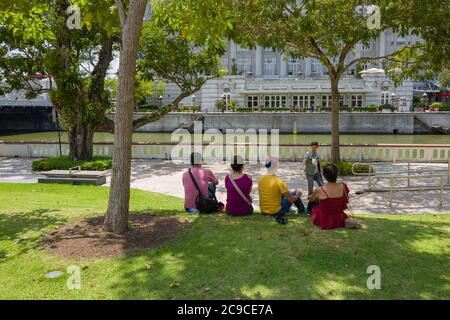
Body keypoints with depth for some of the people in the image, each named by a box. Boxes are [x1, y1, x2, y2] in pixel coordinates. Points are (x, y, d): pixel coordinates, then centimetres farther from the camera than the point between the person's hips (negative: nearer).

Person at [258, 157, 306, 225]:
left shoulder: (261, 179, -4)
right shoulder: (279, 182, -21)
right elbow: (291, 200, -15)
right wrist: (298, 195, 6)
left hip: (263, 211, 6)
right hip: (275, 212, -6)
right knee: (294, 193, 12)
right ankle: (303, 211, 33)